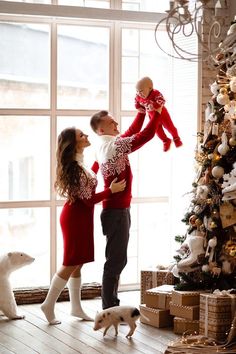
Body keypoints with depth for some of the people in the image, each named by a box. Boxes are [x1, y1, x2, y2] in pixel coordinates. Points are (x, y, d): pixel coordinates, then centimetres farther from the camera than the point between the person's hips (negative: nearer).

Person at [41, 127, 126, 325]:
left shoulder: (77, 163, 8)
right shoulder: (76, 168, -22)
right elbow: (88, 199, -20)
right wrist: (111, 190, -14)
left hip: (79, 216, 10)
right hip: (76, 218, -10)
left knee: (78, 263, 13)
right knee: (71, 263, -3)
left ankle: (76, 307, 20)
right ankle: (49, 304, 6)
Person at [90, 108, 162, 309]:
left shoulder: (106, 146, 11)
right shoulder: (115, 145, -17)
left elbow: (132, 133, 21)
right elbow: (146, 135, -19)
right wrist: (157, 113, -7)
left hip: (115, 209, 10)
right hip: (117, 211, -10)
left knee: (117, 260, 15)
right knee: (116, 261, -6)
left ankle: (110, 305, 21)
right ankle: (109, 309, -2)